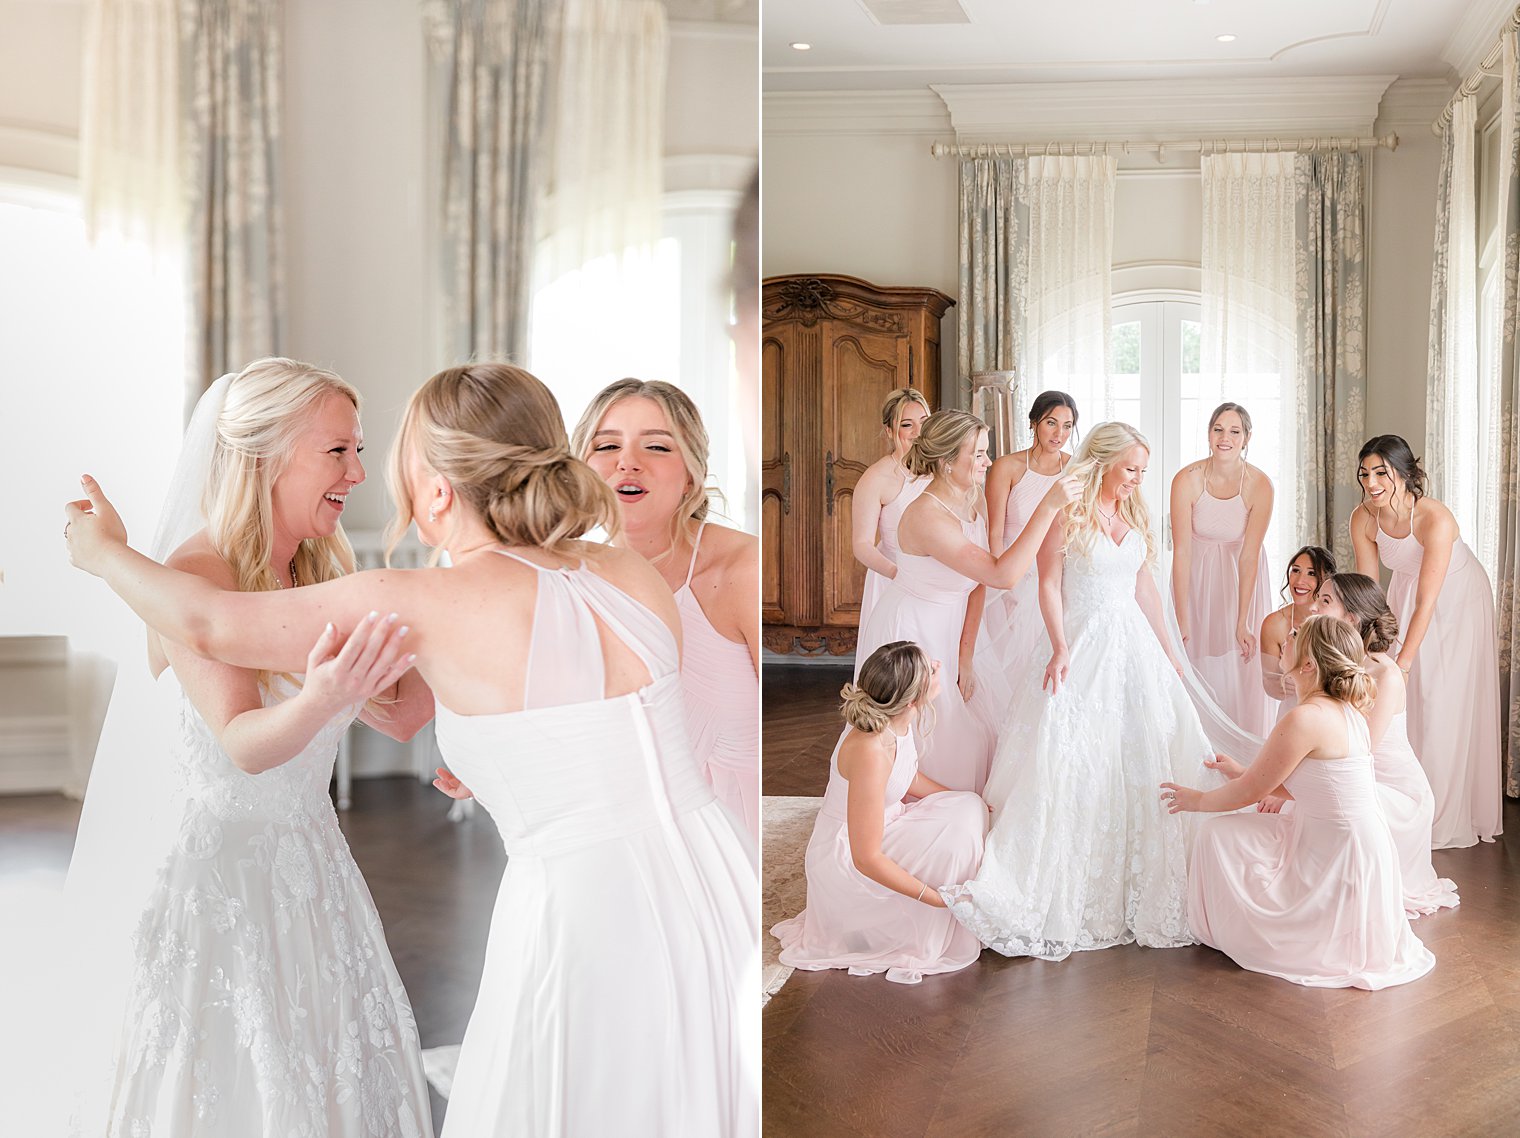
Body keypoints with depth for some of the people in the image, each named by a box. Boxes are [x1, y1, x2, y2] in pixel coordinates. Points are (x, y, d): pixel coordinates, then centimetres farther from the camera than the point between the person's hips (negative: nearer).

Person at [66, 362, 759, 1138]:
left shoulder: (429, 604, -9)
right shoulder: (637, 575, 5)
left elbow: (208, 625, 1)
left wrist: (104, 551, 20)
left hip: (587, 915, -5)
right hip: (719, 894, 6)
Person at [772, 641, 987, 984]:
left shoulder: (895, 720, -11)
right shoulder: (870, 751, -36)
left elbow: (907, 777, 12)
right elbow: (867, 858, -30)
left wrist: (969, 803, 7)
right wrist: (935, 897, -23)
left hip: (878, 823, 9)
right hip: (844, 860, -9)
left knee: (967, 809, -1)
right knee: (951, 840, -19)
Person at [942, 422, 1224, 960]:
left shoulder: (1135, 514, 10)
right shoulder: (1067, 515, -8)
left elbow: (1143, 583, 15)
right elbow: (1048, 584, -11)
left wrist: (1167, 649, 15)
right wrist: (1061, 649, -20)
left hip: (1134, 645, 7)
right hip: (1084, 647, -6)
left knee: (1143, 763, 8)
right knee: (1073, 765, -6)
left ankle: (1141, 888, 21)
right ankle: (1069, 896, 2)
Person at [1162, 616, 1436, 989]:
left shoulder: (1305, 719, -23)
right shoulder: (1346, 710, 6)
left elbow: (1249, 791, -14)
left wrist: (1197, 800, 4)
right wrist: (1239, 770, 26)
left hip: (1339, 861, -9)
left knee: (1218, 834, -3)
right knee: (1220, 833, 15)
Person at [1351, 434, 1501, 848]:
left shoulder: (1435, 519, -35)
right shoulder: (1363, 518, -19)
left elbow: (1427, 603, -33)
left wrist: (1401, 665, -34)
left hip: (1457, 600, -5)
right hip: (1406, 593, 5)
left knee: (1446, 703, -3)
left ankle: (1448, 817, 12)